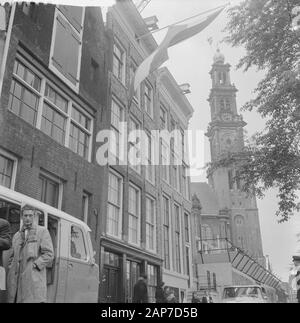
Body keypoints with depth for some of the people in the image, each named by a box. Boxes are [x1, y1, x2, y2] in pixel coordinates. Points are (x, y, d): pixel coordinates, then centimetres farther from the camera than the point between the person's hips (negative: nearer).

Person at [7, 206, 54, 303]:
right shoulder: (16, 236, 21)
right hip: (16, 279, 5)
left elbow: (49, 254, -3)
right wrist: (11, 267, 8)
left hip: (34, 278, -5)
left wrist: (34, 265, -11)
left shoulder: (42, 231, 5)